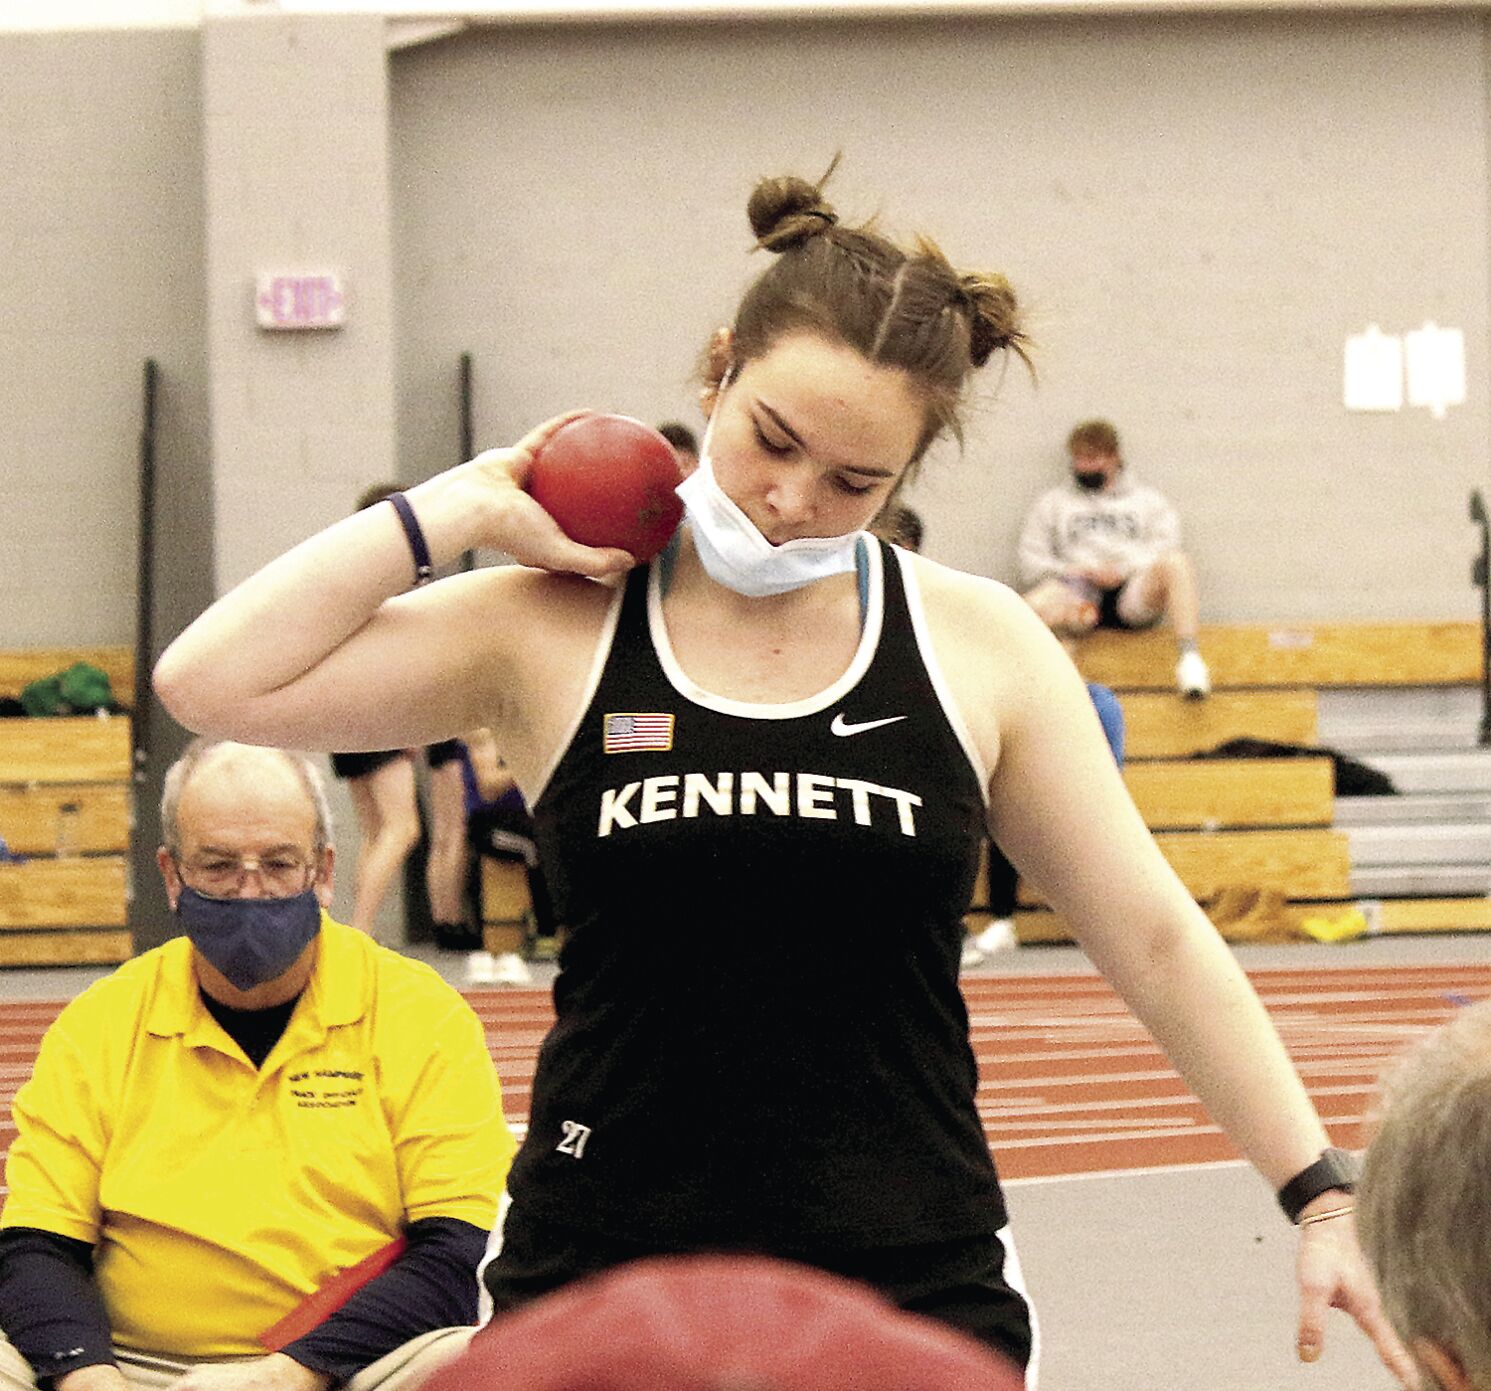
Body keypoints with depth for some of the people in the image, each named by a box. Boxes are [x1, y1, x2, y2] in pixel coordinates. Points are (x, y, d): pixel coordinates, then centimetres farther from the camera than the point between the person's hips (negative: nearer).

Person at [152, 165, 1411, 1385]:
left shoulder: (977, 646, 3)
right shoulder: (549, 634, 1)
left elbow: (1155, 942, 8)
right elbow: (211, 683, -7)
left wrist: (1318, 1196, 4)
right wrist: (466, 505, -4)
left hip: (918, 1283, 1)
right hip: (601, 1284, 0)